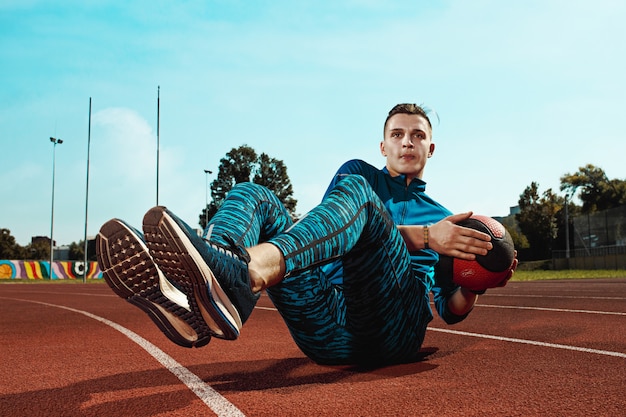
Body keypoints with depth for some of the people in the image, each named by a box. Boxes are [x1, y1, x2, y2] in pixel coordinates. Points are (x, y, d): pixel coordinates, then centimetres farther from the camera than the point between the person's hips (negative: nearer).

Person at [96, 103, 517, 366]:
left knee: (355, 190, -24)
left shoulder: (443, 217, 29)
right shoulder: (360, 171, 28)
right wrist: (424, 236, -6)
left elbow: (452, 311, 23)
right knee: (252, 195, -9)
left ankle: (243, 274, -55)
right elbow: (337, 228, 5)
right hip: (325, 335, 2)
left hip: (393, 330, -1)